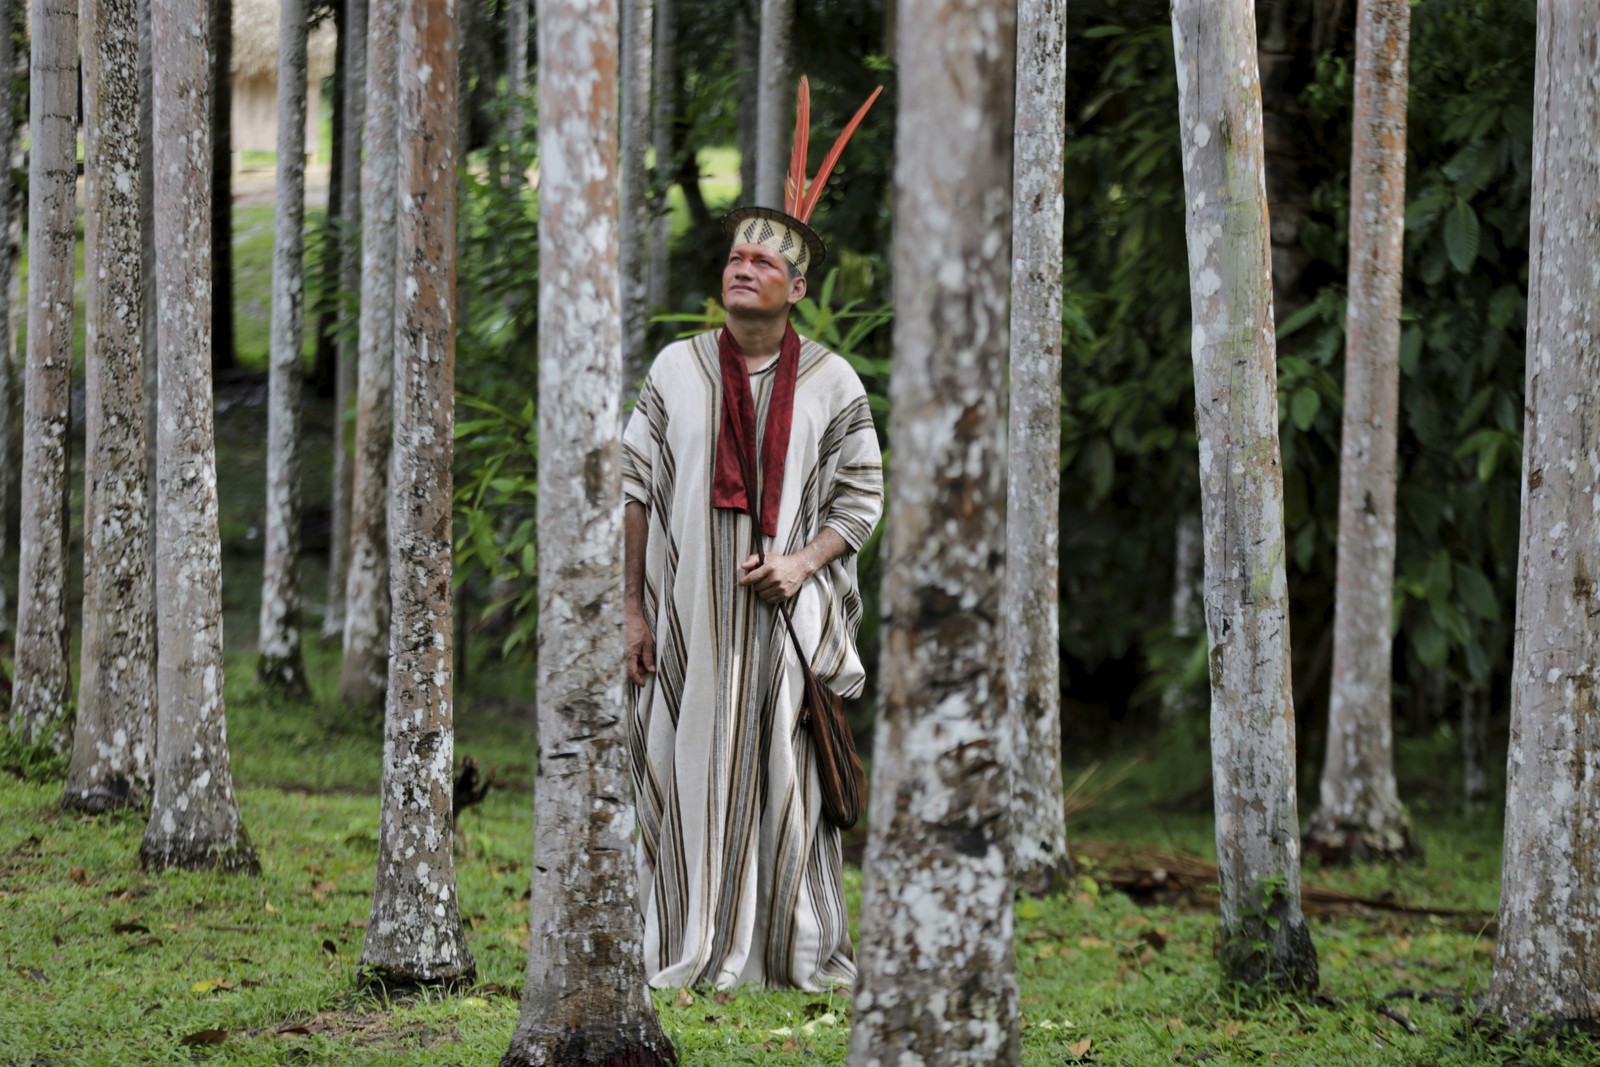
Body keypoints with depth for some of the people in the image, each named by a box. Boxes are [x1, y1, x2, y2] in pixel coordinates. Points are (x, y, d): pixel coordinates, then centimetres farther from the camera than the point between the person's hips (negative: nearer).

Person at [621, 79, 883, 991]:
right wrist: (632, 610, 1)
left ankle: (802, 955, 8)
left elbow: (862, 498, 6)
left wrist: (803, 563, -11)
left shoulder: (832, 384, 4)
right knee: (693, 771, 0)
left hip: (789, 613, -1)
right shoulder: (678, 369, 6)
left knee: (791, 776, -1)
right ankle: (699, 954, 7)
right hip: (689, 610, 1)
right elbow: (637, 492, 6)